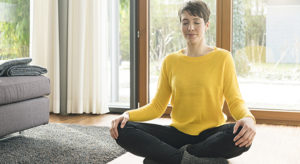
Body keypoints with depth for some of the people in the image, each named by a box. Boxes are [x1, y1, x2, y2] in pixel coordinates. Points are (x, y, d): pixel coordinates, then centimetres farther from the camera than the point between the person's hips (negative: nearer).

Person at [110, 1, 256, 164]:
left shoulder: (222, 58, 1)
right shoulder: (170, 61, 9)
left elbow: (235, 101, -3)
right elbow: (157, 106, 9)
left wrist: (248, 118, -27)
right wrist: (128, 115, -10)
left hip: (211, 134, -2)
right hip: (178, 133, 2)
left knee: (242, 135, -36)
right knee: (122, 130, -19)